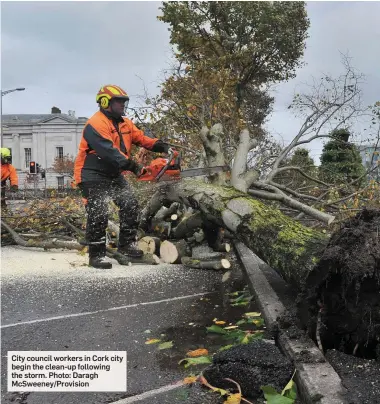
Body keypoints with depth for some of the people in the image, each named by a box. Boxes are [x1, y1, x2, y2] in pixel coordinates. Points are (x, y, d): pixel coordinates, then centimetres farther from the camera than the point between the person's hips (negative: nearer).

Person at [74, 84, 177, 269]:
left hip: (114, 174, 9)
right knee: (98, 214, -10)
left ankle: (126, 245, 13)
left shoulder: (124, 123, 10)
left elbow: (142, 138, 6)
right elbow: (109, 152, -30)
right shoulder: (95, 124, -20)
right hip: (93, 176, -9)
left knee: (130, 204, 3)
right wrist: (133, 166, -33)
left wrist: (163, 147, -9)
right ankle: (96, 255, 0)